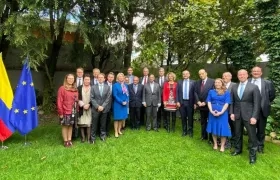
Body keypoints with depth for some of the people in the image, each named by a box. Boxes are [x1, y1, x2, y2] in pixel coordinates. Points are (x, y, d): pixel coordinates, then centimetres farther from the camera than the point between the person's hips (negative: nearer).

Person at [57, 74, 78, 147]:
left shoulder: (75, 89, 9)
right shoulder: (62, 88, -8)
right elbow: (59, 101, -11)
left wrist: (77, 109, 4)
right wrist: (60, 112, -13)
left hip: (73, 111, 5)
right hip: (65, 111, -5)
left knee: (71, 126, 12)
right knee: (65, 126, 5)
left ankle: (70, 140, 22)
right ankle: (65, 141, 16)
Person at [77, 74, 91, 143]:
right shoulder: (79, 88, 5)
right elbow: (77, 98, 1)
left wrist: (88, 104, -12)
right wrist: (82, 105, -9)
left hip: (90, 108, -1)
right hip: (81, 108, 1)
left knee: (89, 123, -2)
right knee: (81, 123, 3)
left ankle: (88, 138, 6)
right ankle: (83, 137, 13)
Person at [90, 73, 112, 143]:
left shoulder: (107, 87, 4)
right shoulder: (93, 87, 2)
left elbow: (108, 98, -1)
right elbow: (92, 98, -2)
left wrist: (103, 106, -10)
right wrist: (97, 106, -11)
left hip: (104, 109, 1)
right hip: (95, 109, -1)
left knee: (103, 124, 11)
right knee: (94, 124, 3)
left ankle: (103, 135, 26)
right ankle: (93, 137, 14)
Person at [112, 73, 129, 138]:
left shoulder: (125, 85, 10)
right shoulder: (115, 85, -7)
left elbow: (127, 94, 9)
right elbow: (115, 95, -13)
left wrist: (126, 101, -8)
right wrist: (121, 102, -17)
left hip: (125, 104, 6)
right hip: (117, 104, -5)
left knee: (122, 118, 11)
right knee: (117, 118, 0)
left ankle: (119, 130, 23)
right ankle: (116, 132, 7)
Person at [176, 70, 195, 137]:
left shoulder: (193, 82, 1)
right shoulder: (179, 82, 7)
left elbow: (195, 93, -1)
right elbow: (177, 92, 4)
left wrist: (194, 103, -6)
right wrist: (177, 101, -5)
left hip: (190, 102, -2)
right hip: (182, 102, 2)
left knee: (190, 118, 7)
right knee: (183, 117, 9)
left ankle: (190, 131, 20)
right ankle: (184, 131, 21)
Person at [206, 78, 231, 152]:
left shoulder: (227, 92, 2)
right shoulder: (211, 91, 8)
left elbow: (227, 103, -5)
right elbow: (209, 102, 3)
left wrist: (221, 112, -16)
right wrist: (211, 111, -12)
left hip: (222, 113, -2)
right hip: (213, 113, 2)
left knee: (223, 128, 0)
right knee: (214, 128, 8)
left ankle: (222, 146, 11)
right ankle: (215, 144, 20)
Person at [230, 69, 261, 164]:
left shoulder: (254, 87, -5)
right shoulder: (234, 87, 7)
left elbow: (257, 103, -8)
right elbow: (232, 101, 10)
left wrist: (254, 116, -14)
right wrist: (231, 113, 0)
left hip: (249, 115, -3)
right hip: (237, 115, 4)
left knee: (252, 136, 3)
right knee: (238, 134, 15)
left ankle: (252, 154, 17)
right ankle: (238, 149, 33)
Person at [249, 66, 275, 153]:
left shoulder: (268, 83, 1)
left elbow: (272, 95, 7)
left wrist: (266, 103, 4)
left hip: (262, 110, 0)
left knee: (261, 129, 11)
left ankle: (260, 146, 27)